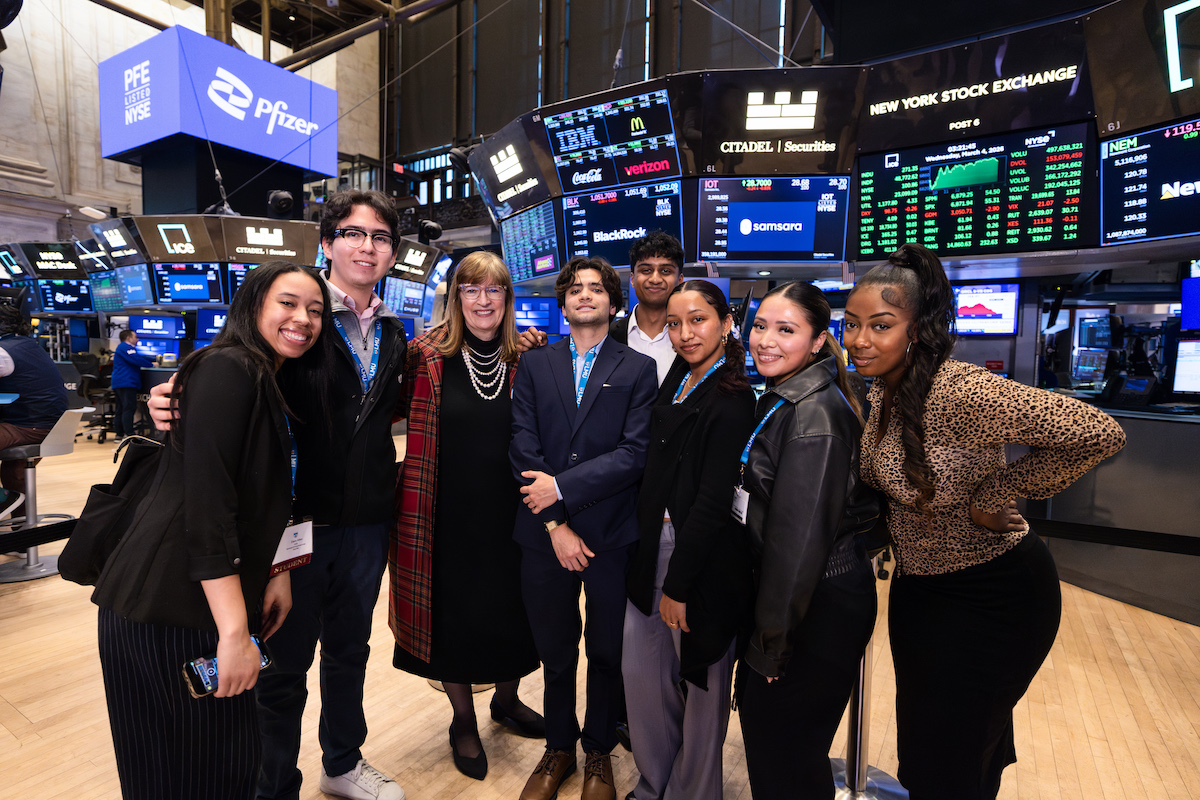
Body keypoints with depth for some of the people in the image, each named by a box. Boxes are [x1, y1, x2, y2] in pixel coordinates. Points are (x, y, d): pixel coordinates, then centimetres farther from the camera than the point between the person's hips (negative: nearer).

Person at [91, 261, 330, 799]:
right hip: (168, 604, -9)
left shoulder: (269, 382, 14)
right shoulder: (228, 369, -15)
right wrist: (234, 631, -23)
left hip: (212, 598, 9)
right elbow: (204, 500, -23)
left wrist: (277, 573, 9)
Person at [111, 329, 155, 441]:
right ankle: (129, 434, -18)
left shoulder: (127, 348, 25)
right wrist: (151, 364, -10)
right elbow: (136, 360, -19)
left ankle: (120, 434, 14)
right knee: (129, 408, -14)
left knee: (122, 409, 11)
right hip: (126, 383, -12)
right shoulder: (124, 347, -8)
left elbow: (139, 357, 30)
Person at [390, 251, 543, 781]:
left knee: (512, 609, 16)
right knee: (451, 612, 14)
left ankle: (507, 700, 46)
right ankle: (463, 722, 39)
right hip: (448, 513, -1)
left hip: (509, 512, 2)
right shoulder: (428, 354, -5)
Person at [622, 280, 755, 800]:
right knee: (640, 671, 16)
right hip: (654, 551, 7)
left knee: (702, 686, 11)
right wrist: (647, 556, 7)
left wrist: (678, 584, -14)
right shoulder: (675, 390, 10)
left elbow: (714, 501, -17)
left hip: (704, 563, -7)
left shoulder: (732, 400, -14)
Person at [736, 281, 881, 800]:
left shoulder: (814, 413, -23)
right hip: (785, 591, 9)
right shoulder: (782, 400, 7)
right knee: (762, 724, 23)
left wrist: (772, 640, -15)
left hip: (818, 607, -8)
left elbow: (801, 536, -23)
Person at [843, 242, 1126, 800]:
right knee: (919, 740, 26)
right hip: (918, 584, 8)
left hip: (992, 594, -8)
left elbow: (1100, 434, -32)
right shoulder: (883, 390, -3)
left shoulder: (959, 390, -29)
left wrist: (994, 494, -23)